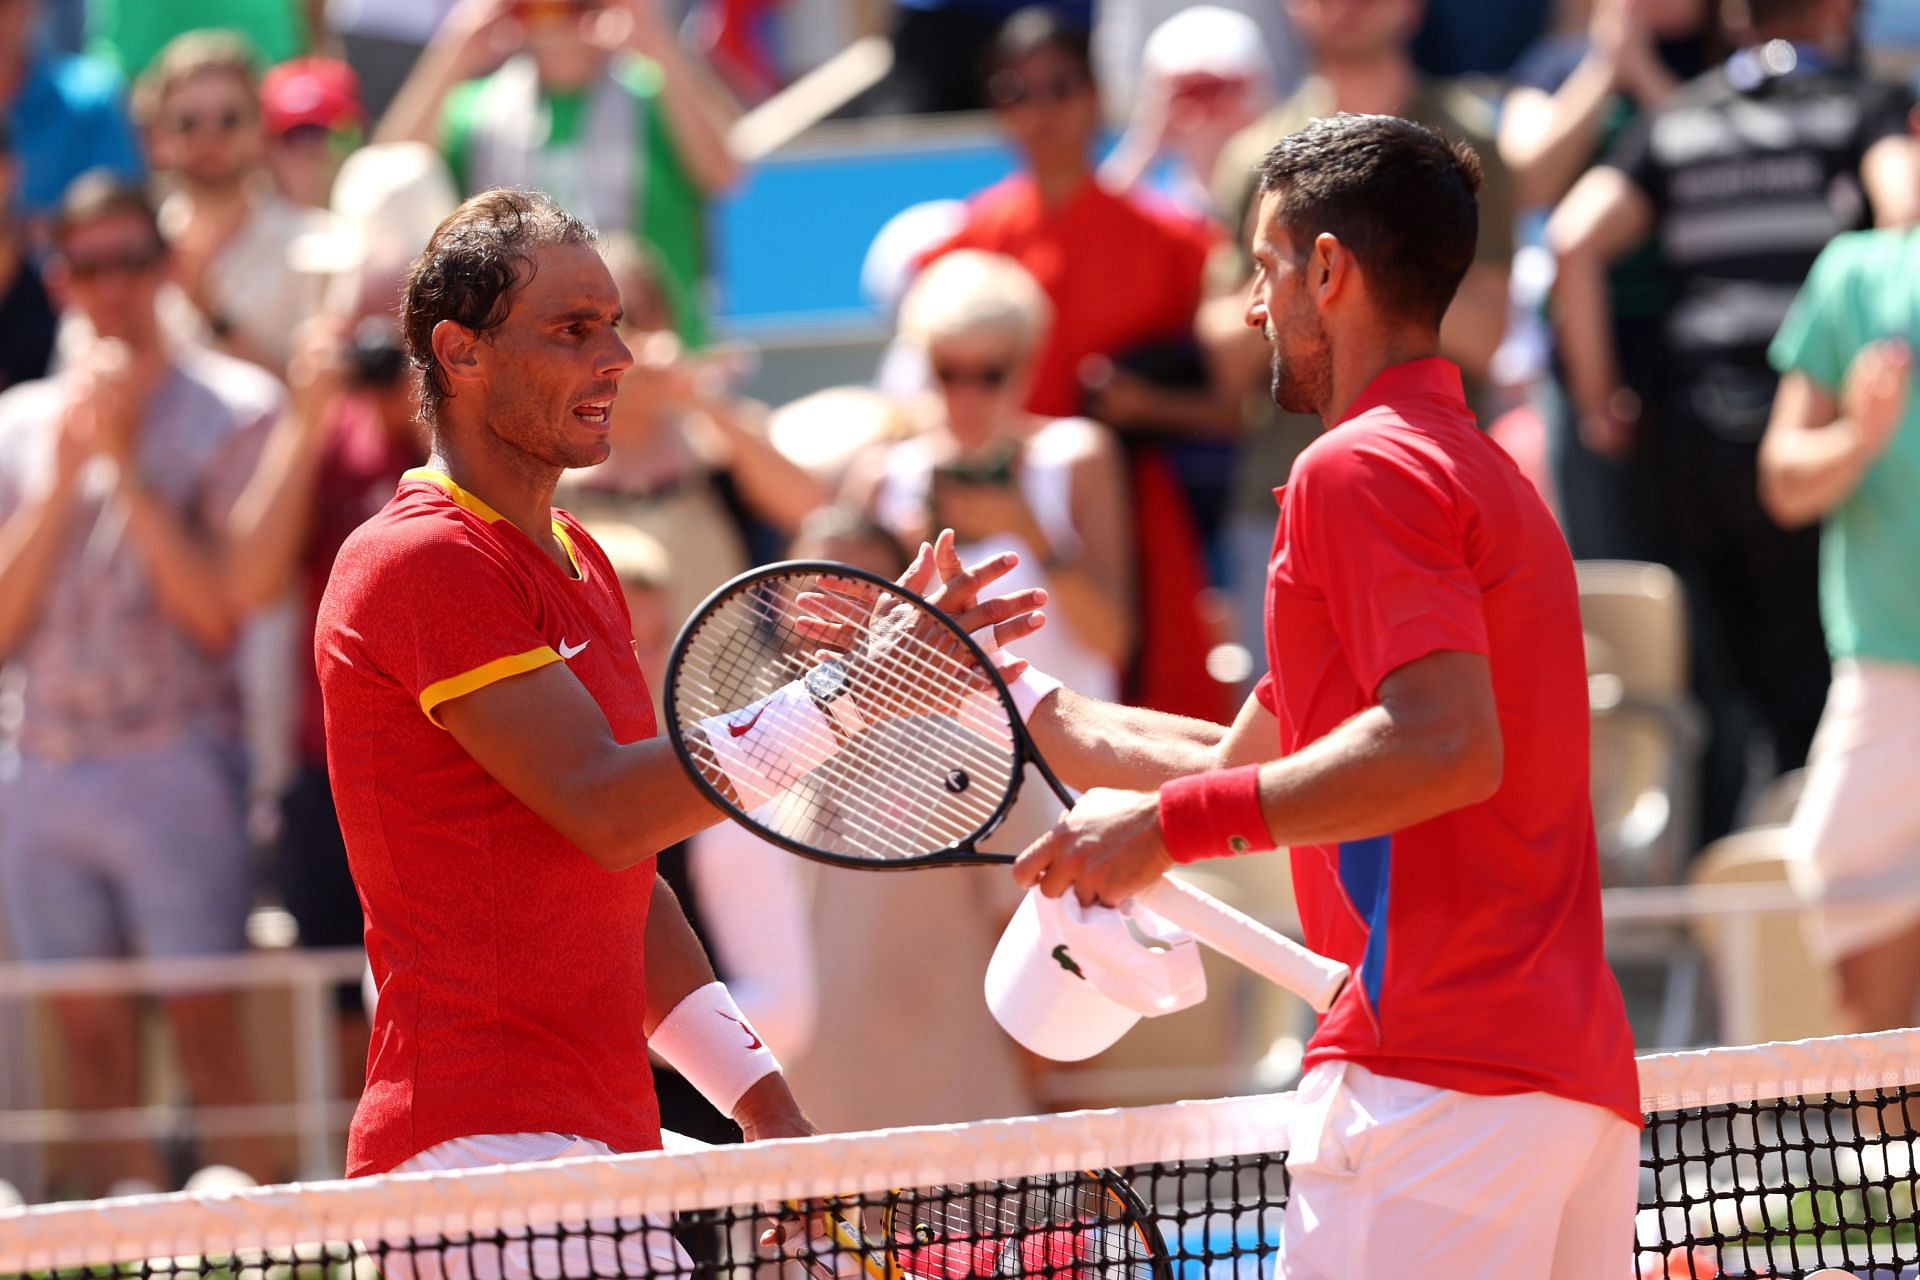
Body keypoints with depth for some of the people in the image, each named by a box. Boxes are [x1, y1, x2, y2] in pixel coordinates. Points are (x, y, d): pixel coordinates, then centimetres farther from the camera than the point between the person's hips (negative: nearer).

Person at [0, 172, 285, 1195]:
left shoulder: (230, 408, 0)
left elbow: (218, 608, -9)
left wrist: (123, 464, -10)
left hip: (172, 756, -4)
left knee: (208, 1036, -8)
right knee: (90, 1038, 5)